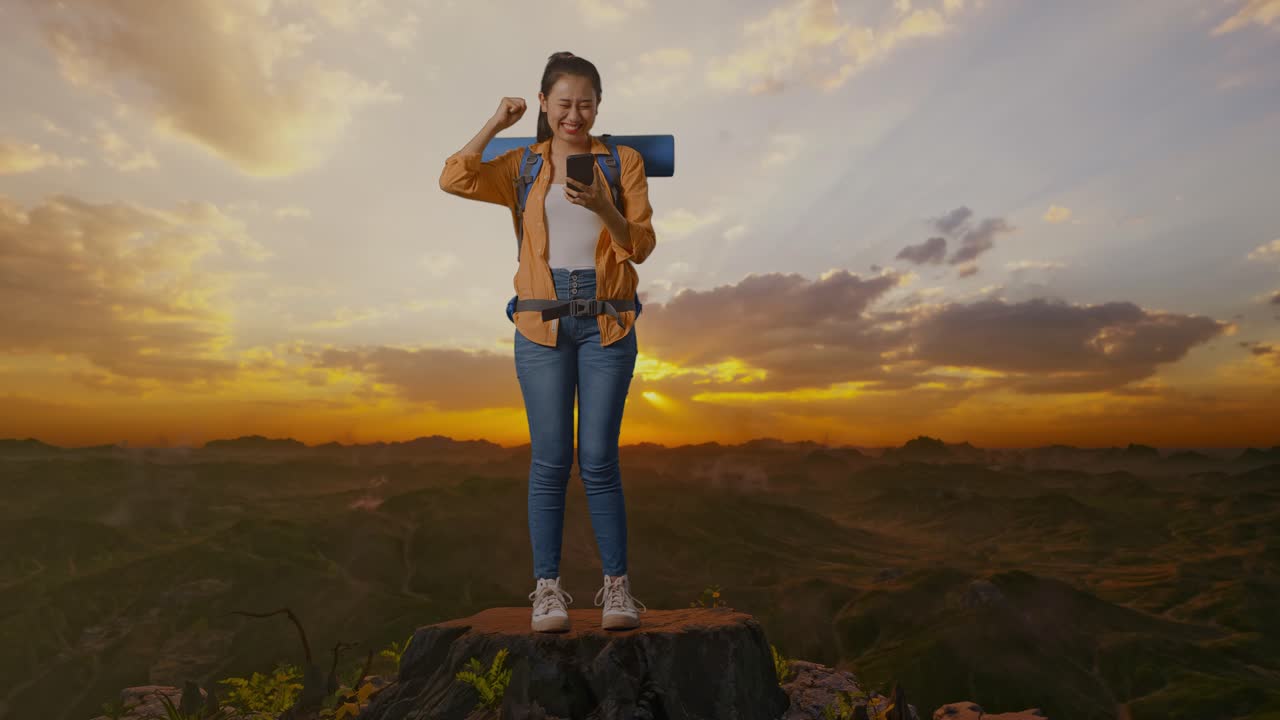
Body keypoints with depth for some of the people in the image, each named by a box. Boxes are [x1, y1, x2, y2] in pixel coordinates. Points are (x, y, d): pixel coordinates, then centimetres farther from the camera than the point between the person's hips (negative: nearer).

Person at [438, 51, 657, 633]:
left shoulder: (624, 161, 9)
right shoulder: (523, 166, 12)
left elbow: (642, 246, 0)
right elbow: (453, 180, -4)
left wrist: (602, 208, -17)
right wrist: (496, 124, 0)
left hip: (606, 321, 0)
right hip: (542, 321, 1)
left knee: (598, 459, -1)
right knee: (550, 459, 1)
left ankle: (617, 585, 13)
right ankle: (547, 586, 13)